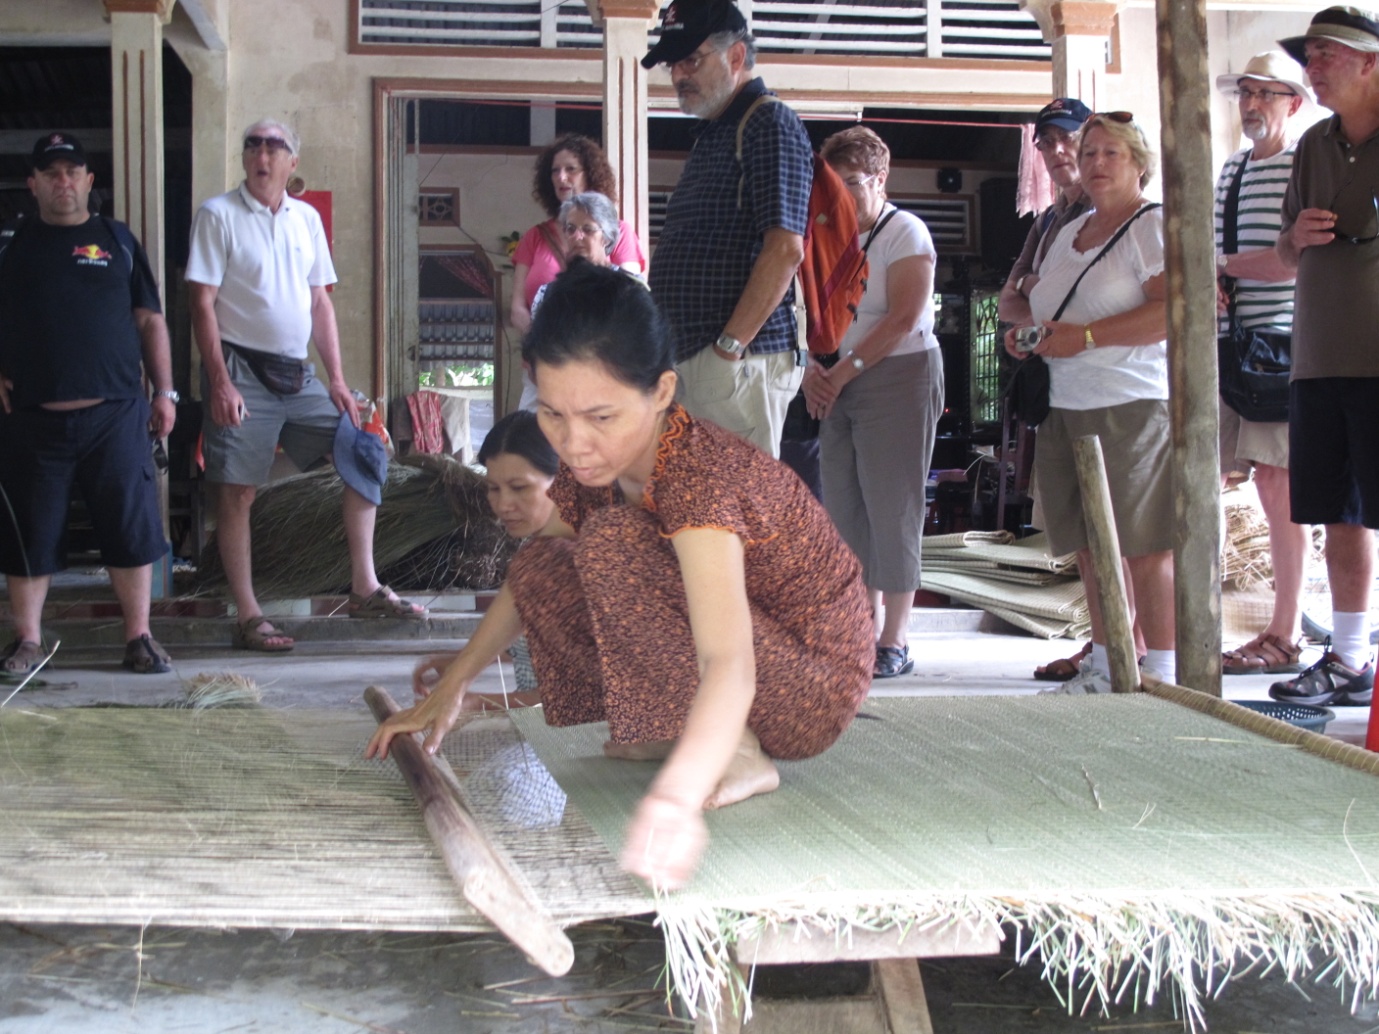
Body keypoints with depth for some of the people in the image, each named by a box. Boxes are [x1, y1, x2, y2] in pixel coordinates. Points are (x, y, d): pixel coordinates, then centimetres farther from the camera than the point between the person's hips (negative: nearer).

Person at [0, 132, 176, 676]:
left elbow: (150, 321, 10)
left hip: (115, 414, 0)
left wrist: (164, 392, 5)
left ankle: (138, 636, 10)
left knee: (131, 528, 0)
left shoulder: (117, 240, 10)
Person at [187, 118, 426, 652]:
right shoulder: (218, 215, -4)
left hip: (299, 374, 6)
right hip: (243, 372, -6)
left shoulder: (306, 218, 11)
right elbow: (202, 302, -9)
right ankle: (248, 617, 4)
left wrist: (336, 380, 7)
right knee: (238, 492, -3)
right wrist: (219, 382, -17)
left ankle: (365, 588, 11)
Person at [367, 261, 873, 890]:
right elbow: (529, 578, 12)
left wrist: (677, 797, -61)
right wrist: (450, 687, 7)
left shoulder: (698, 473, -31)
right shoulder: (594, 462, -7)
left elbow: (729, 666, -45)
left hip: (815, 682, -8)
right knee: (544, 568, -2)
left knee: (612, 541, -26)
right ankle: (671, 728, 6)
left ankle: (739, 756, -17)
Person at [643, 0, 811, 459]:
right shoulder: (712, 134, 23)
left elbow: (785, 249, -19)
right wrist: (676, 348, 18)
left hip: (737, 359, -9)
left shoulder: (770, 124, -7)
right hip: (688, 357, 10)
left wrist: (729, 345, -20)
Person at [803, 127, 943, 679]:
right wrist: (815, 369, -2)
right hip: (842, 386, 7)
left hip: (898, 379, -7)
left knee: (891, 509, -8)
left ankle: (895, 641, -4)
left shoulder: (904, 231, -4)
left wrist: (845, 369, -14)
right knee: (844, 509, 4)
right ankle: (867, 628, 11)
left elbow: (903, 318, -13)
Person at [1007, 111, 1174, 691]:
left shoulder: (1153, 225, -3)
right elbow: (1042, 307, 32)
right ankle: (1105, 661, 17)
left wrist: (1086, 336, -19)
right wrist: (1025, 332, 9)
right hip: (1063, 406, 8)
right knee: (1089, 545, 9)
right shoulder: (1069, 233, 21)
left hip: (1132, 406, -7)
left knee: (1145, 546, -8)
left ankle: (1162, 671, -3)